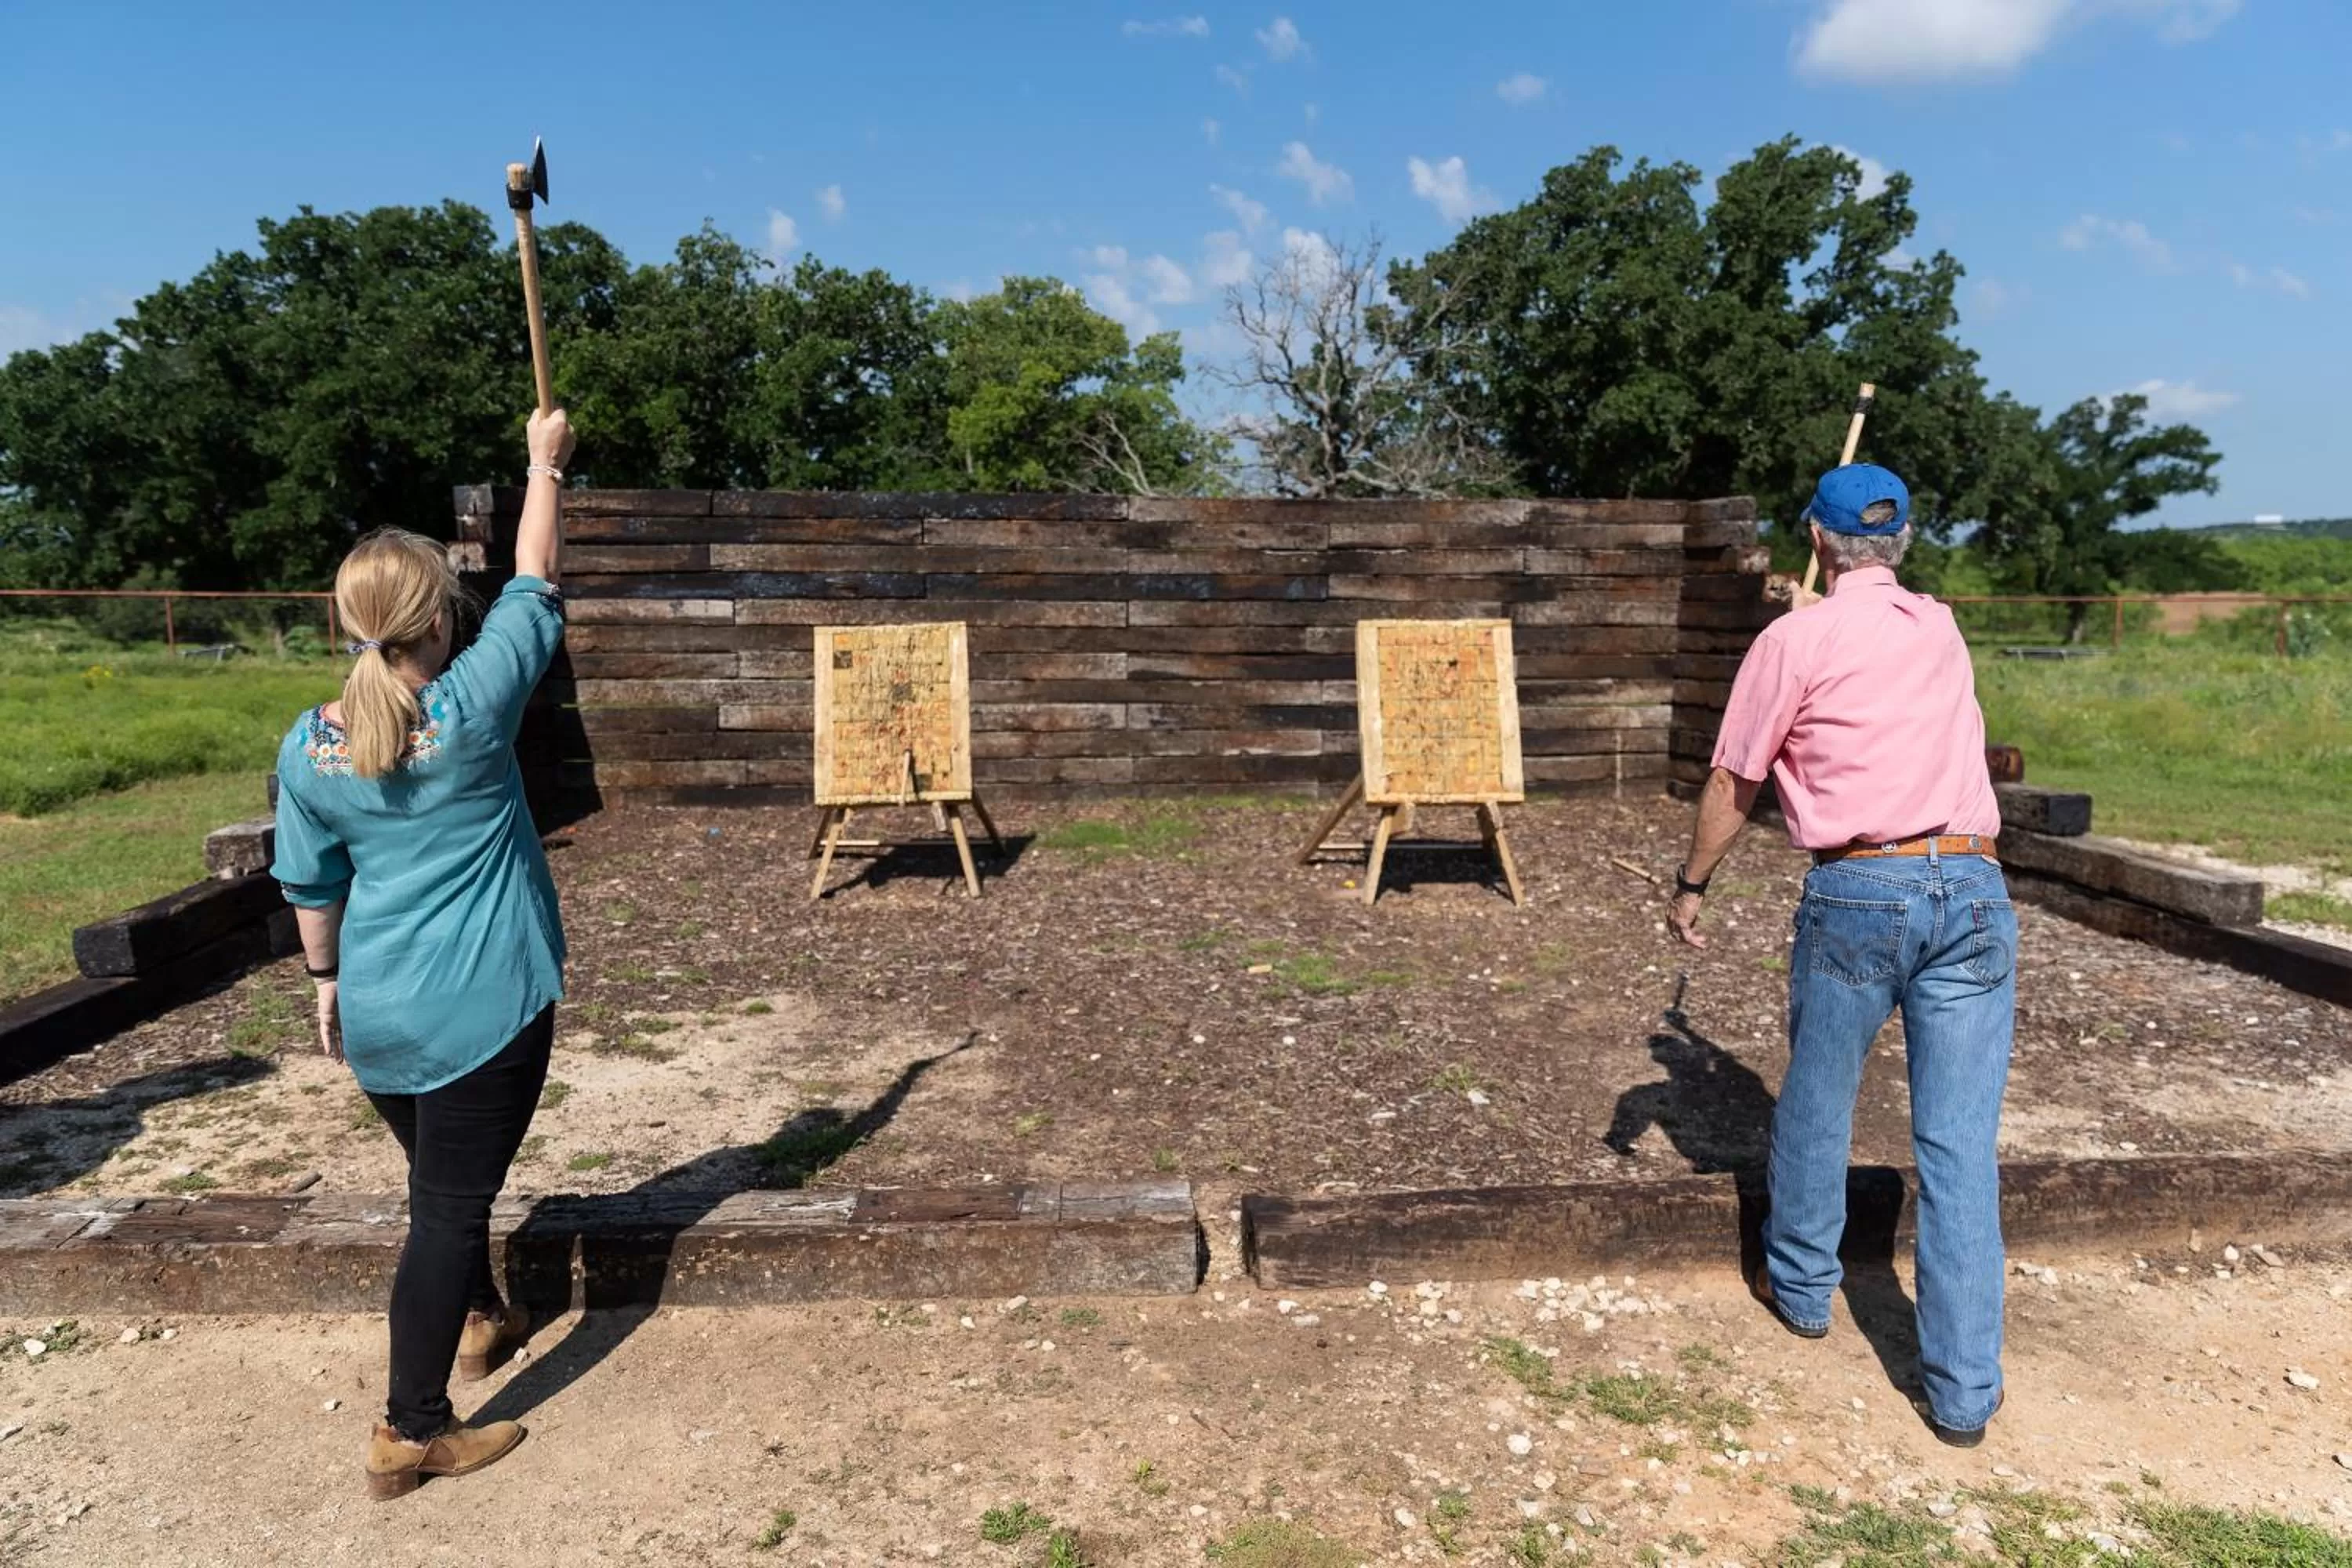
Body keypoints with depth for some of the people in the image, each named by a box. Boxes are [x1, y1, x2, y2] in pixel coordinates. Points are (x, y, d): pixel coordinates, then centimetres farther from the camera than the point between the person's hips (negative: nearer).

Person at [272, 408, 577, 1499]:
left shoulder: (307, 745, -4)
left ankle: (482, 1320, 49)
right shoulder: (472, 710, -18)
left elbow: (309, 884, 6)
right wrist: (545, 466, 6)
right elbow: (535, 588, -6)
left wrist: (326, 979, 21)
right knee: (451, 1201, 4)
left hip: (375, 1011, 6)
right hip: (480, 1009, -6)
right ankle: (411, 1432, 11)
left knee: (444, 1179, 25)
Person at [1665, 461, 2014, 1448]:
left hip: (1856, 892, -4)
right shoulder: (1942, 631, 16)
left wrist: (1692, 885, 16)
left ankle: (1801, 1287, 36)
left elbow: (1733, 786, 2)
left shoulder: (1795, 639, -1)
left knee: (1816, 1107, 17)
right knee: (1960, 1143, 4)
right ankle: (1964, 1390, 7)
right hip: (1972, 889, 4)